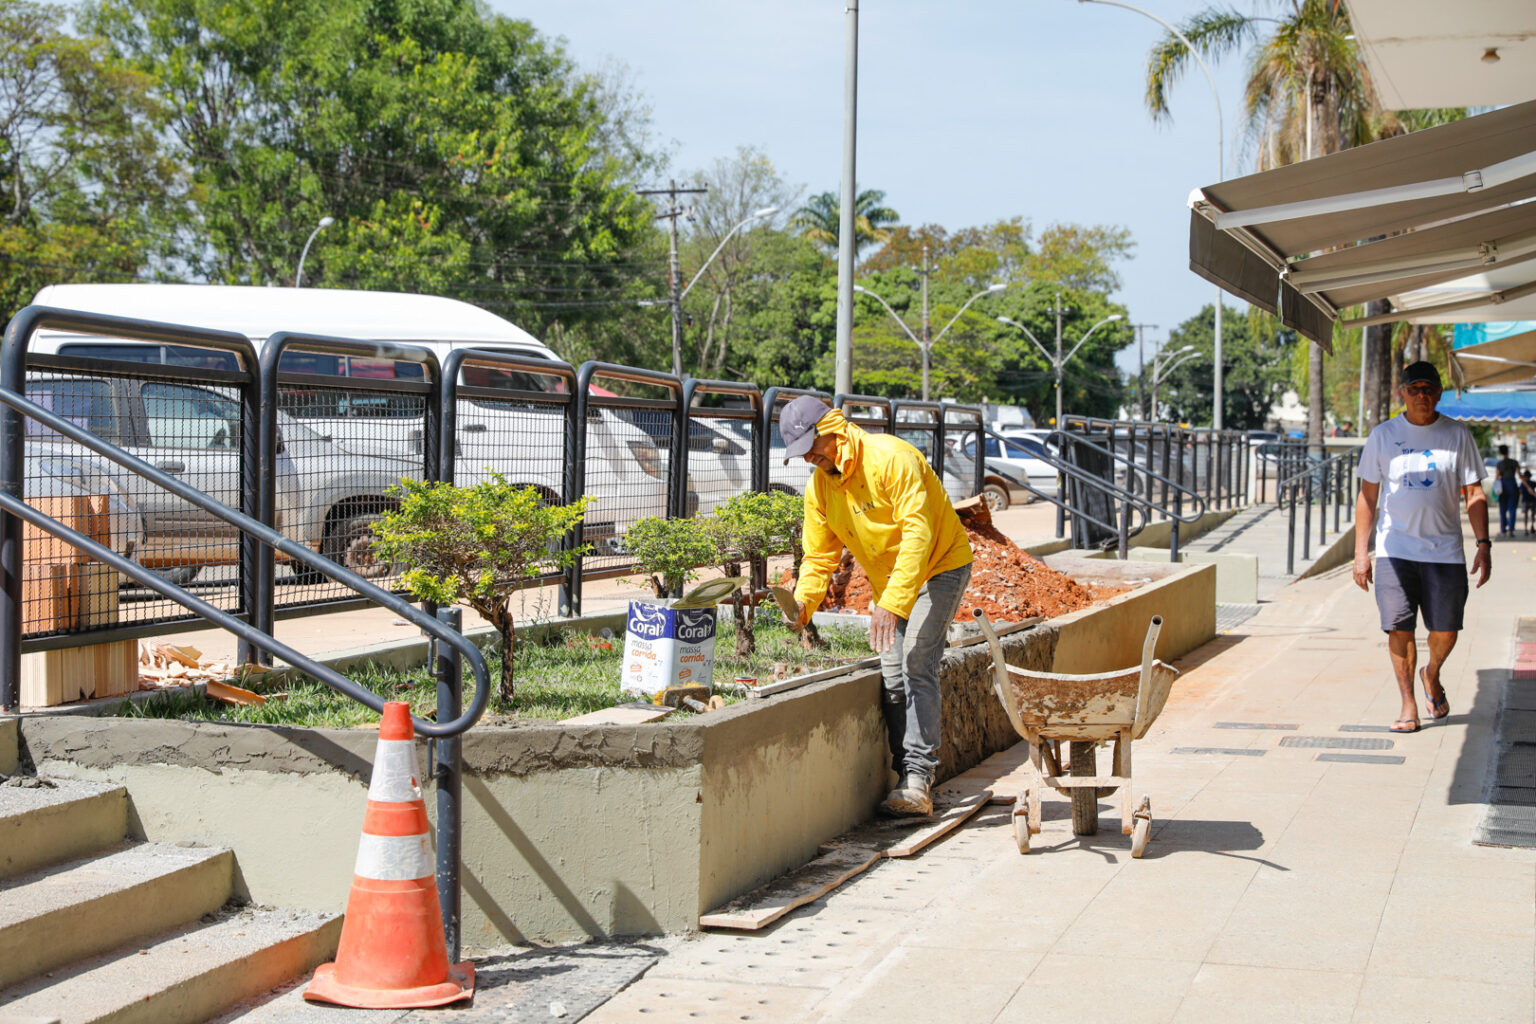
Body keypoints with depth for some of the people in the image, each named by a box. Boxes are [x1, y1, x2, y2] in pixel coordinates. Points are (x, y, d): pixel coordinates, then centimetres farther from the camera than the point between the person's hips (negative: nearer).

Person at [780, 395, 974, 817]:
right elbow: (819, 557, 3)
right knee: (892, 678, 2)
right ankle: (910, 779, 10)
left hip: (939, 566, -7)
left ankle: (917, 780, -23)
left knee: (917, 665, -19)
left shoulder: (891, 458, -25)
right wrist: (802, 602, -18)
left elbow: (918, 533, -31)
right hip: (887, 583, 8)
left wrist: (892, 602, -37)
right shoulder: (818, 488, -3)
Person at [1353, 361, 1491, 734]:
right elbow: (1367, 497, 6)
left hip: (1445, 550, 0)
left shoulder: (1458, 435, 4)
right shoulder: (1383, 436, 4)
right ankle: (1408, 705, 6)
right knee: (1399, 629, -5)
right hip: (1395, 549, 0)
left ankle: (1432, 675, 32)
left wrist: (1483, 544, -4)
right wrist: (1361, 553, 1)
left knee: (1445, 631, 0)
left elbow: (1474, 494, 6)